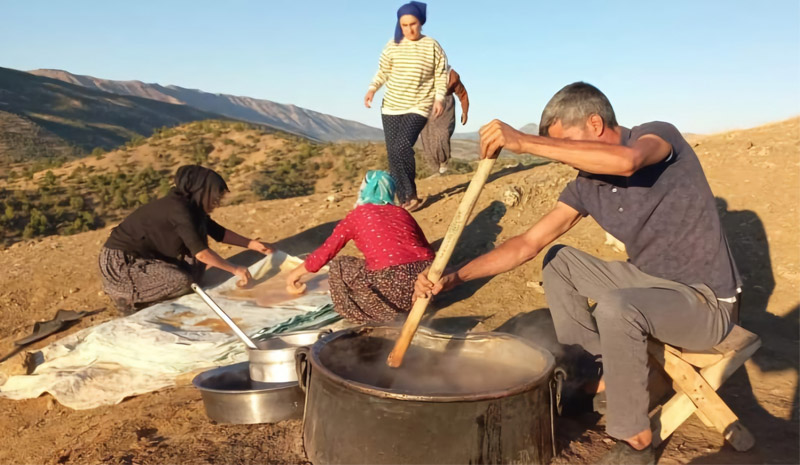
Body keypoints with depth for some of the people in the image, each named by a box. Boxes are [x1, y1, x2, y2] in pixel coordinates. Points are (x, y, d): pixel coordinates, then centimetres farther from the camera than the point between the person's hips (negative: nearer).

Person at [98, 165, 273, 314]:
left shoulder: (190, 206, 3)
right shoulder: (179, 209, -24)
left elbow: (219, 232, 14)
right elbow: (201, 252, -27)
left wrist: (251, 244, 8)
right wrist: (235, 270, -20)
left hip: (140, 256, 9)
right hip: (119, 262, -9)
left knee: (195, 267, 4)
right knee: (182, 281, -23)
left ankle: (139, 291, 12)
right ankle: (128, 299, -2)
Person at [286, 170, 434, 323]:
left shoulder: (357, 215, 12)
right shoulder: (402, 212, 22)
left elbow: (325, 252, 17)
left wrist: (295, 273, 34)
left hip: (393, 286, -5)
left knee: (338, 266, 18)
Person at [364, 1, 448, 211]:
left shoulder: (432, 46, -1)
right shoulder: (393, 45, 6)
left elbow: (441, 74, 2)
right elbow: (383, 71, 12)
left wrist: (439, 98, -10)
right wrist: (372, 88, -4)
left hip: (419, 107, -4)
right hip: (391, 107, 4)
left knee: (402, 146, -22)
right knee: (393, 153, 0)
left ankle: (410, 195, -5)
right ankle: (404, 199, 9)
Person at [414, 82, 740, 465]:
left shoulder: (658, 135, -17)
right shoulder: (586, 187, -1)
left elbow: (625, 161, -43)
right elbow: (527, 244, -4)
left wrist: (523, 142, -42)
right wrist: (453, 278, -14)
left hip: (705, 302, -7)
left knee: (615, 309, -35)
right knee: (558, 261, 9)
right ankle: (599, 373, 7)